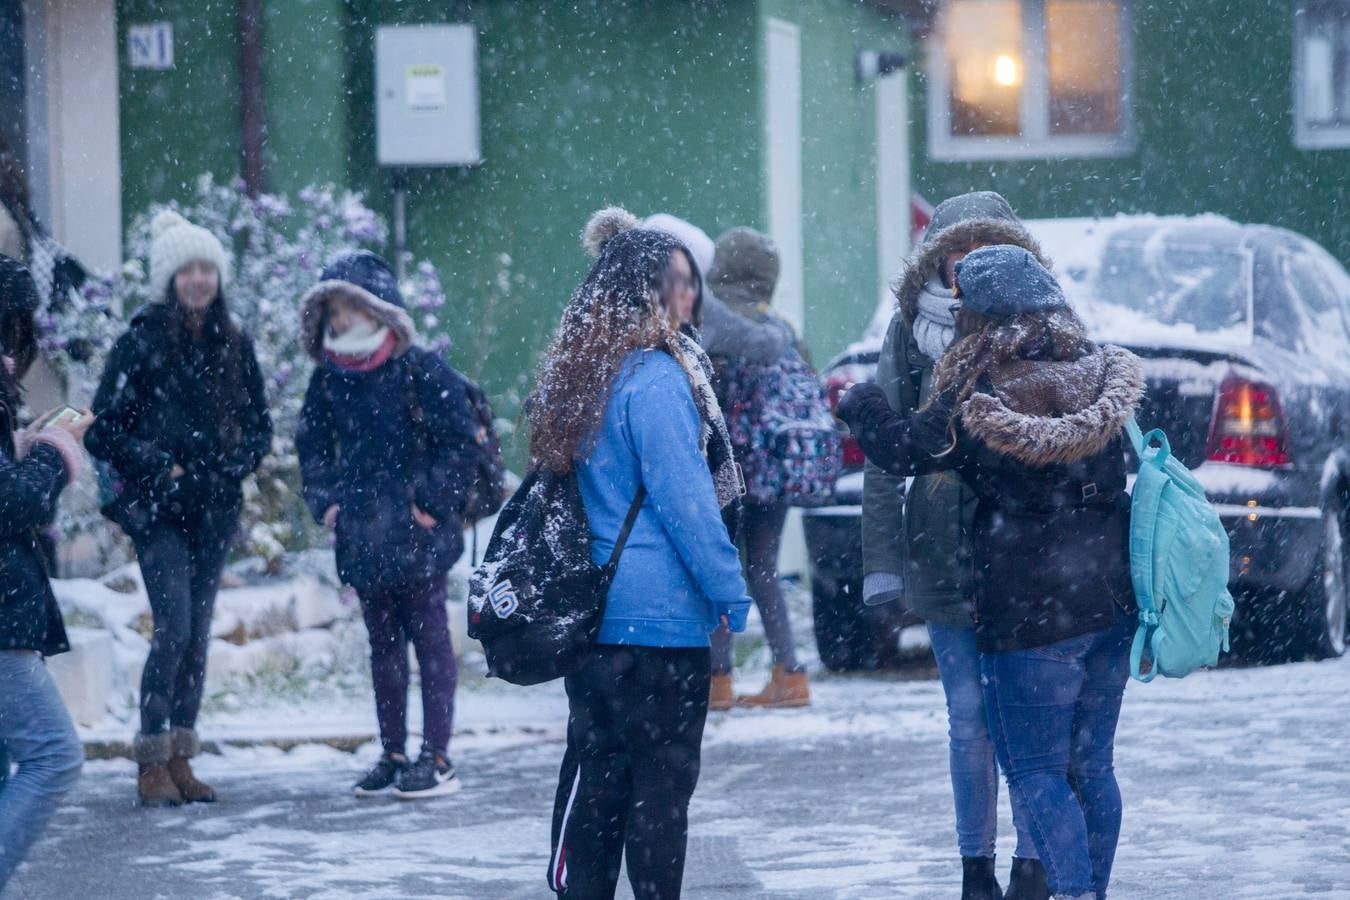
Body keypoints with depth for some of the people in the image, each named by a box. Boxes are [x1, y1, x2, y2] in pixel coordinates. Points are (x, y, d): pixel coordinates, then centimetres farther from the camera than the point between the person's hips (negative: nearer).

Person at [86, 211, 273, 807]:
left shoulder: (234, 347, 7)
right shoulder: (141, 343, -6)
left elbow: (259, 424, 14)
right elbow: (103, 429, -5)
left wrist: (232, 466, -4)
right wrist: (158, 466, -13)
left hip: (215, 510, 5)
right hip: (158, 510, -5)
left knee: (199, 635, 6)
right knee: (174, 629, -14)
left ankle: (180, 757, 12)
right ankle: (152, 762, -7)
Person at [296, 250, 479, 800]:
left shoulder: (421, 372, -10)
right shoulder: (328, 381, 7)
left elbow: (459, 441, -10)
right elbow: (313, 445, 17)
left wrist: (431, 502, -13)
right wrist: (325, 501, 4)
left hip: (419, 534, -6)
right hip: (362, 538, 6)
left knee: (429, 639, 0)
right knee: (383, 644, 13)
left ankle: (437, 758, 3)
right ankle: (393, 754, 20)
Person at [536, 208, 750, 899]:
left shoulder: (576, 372, 11)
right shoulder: (655, 377, -16)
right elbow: (683, 497, -17)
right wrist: (729, 588, -9)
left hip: (589, 609, 8)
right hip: (661, 611, -8)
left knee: (594, 769, 12)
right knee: (662, 778, -1)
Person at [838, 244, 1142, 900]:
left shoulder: (979, 408, -17)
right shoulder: (1101, 381, 0)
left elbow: (902, 450, -3)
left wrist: (859, 404, 16)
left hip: (1030, 618, -6)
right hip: (1110, 605, 6)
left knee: (1036, 772, 1)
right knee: (1091, 767, 15)